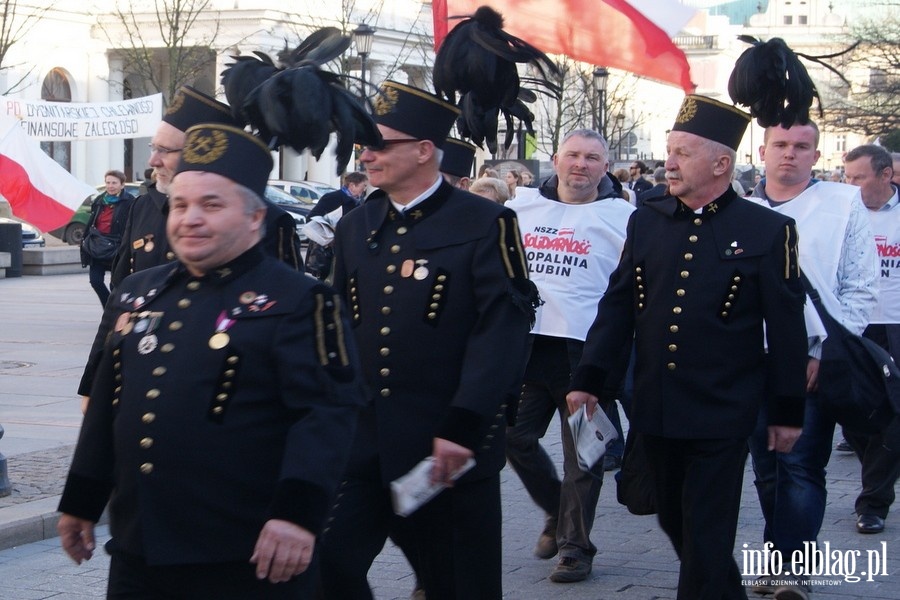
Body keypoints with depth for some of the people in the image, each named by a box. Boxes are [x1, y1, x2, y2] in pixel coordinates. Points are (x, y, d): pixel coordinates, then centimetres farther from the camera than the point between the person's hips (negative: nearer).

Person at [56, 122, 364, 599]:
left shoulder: (296, 302, -7)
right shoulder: (139, 294, 13)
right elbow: (107, 405, 20)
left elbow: (327, 411, -16)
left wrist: (299, 510, -26)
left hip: (246, 560, -6)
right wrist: (81, 501, 20)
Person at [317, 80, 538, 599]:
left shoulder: (485, 225, -7)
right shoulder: (354, 229, 11)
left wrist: (463, 427, -22)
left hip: (451, 450, -4)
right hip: (361, 443, 5)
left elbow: (504, 331, -15)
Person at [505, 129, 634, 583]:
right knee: (515, 438, 4)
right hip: (526, 342, 4)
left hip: (587, 350, -4)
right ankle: (556, 512, 28)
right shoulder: (522, 206, 9)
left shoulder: (622, 217, -1)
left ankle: (575, 545, 13)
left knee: (581, 452, 2)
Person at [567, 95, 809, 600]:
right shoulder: (647, 222, 7)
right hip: (656, 409, 5)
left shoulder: (769, 230, -5)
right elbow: (618, 305, 8)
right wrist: (589, 379, 0)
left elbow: (787, 327, -2)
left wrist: (789, 411, -1)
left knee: (706, 538, -3)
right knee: (675, 521, 15)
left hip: (721, 415, -5)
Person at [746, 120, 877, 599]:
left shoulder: (843, 204, 2)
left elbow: (859, 290, 0)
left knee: (801, 466, -9)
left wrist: (827, 352, -8)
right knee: (768, 467, 8)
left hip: (814, 360, -4)